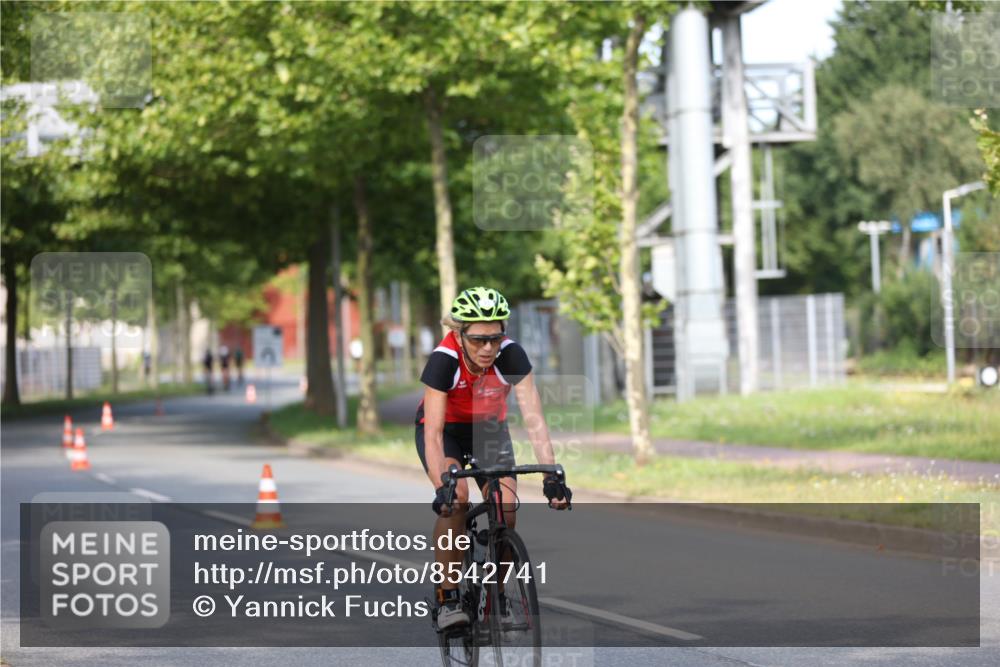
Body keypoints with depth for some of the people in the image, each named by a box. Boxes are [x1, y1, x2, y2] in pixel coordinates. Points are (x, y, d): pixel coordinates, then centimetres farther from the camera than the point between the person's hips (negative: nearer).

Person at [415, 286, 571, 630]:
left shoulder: (510, 355, -29)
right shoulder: (444, 359, -34)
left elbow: (534, 420, -33)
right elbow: (433, 433, -37)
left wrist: (551, 476, -44)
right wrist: (441, 488, -49)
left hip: (489, 427, 2)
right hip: (445, 427, -2)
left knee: (506, 510, -16)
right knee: (456, 497, -28)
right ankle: (447, 598, -18)